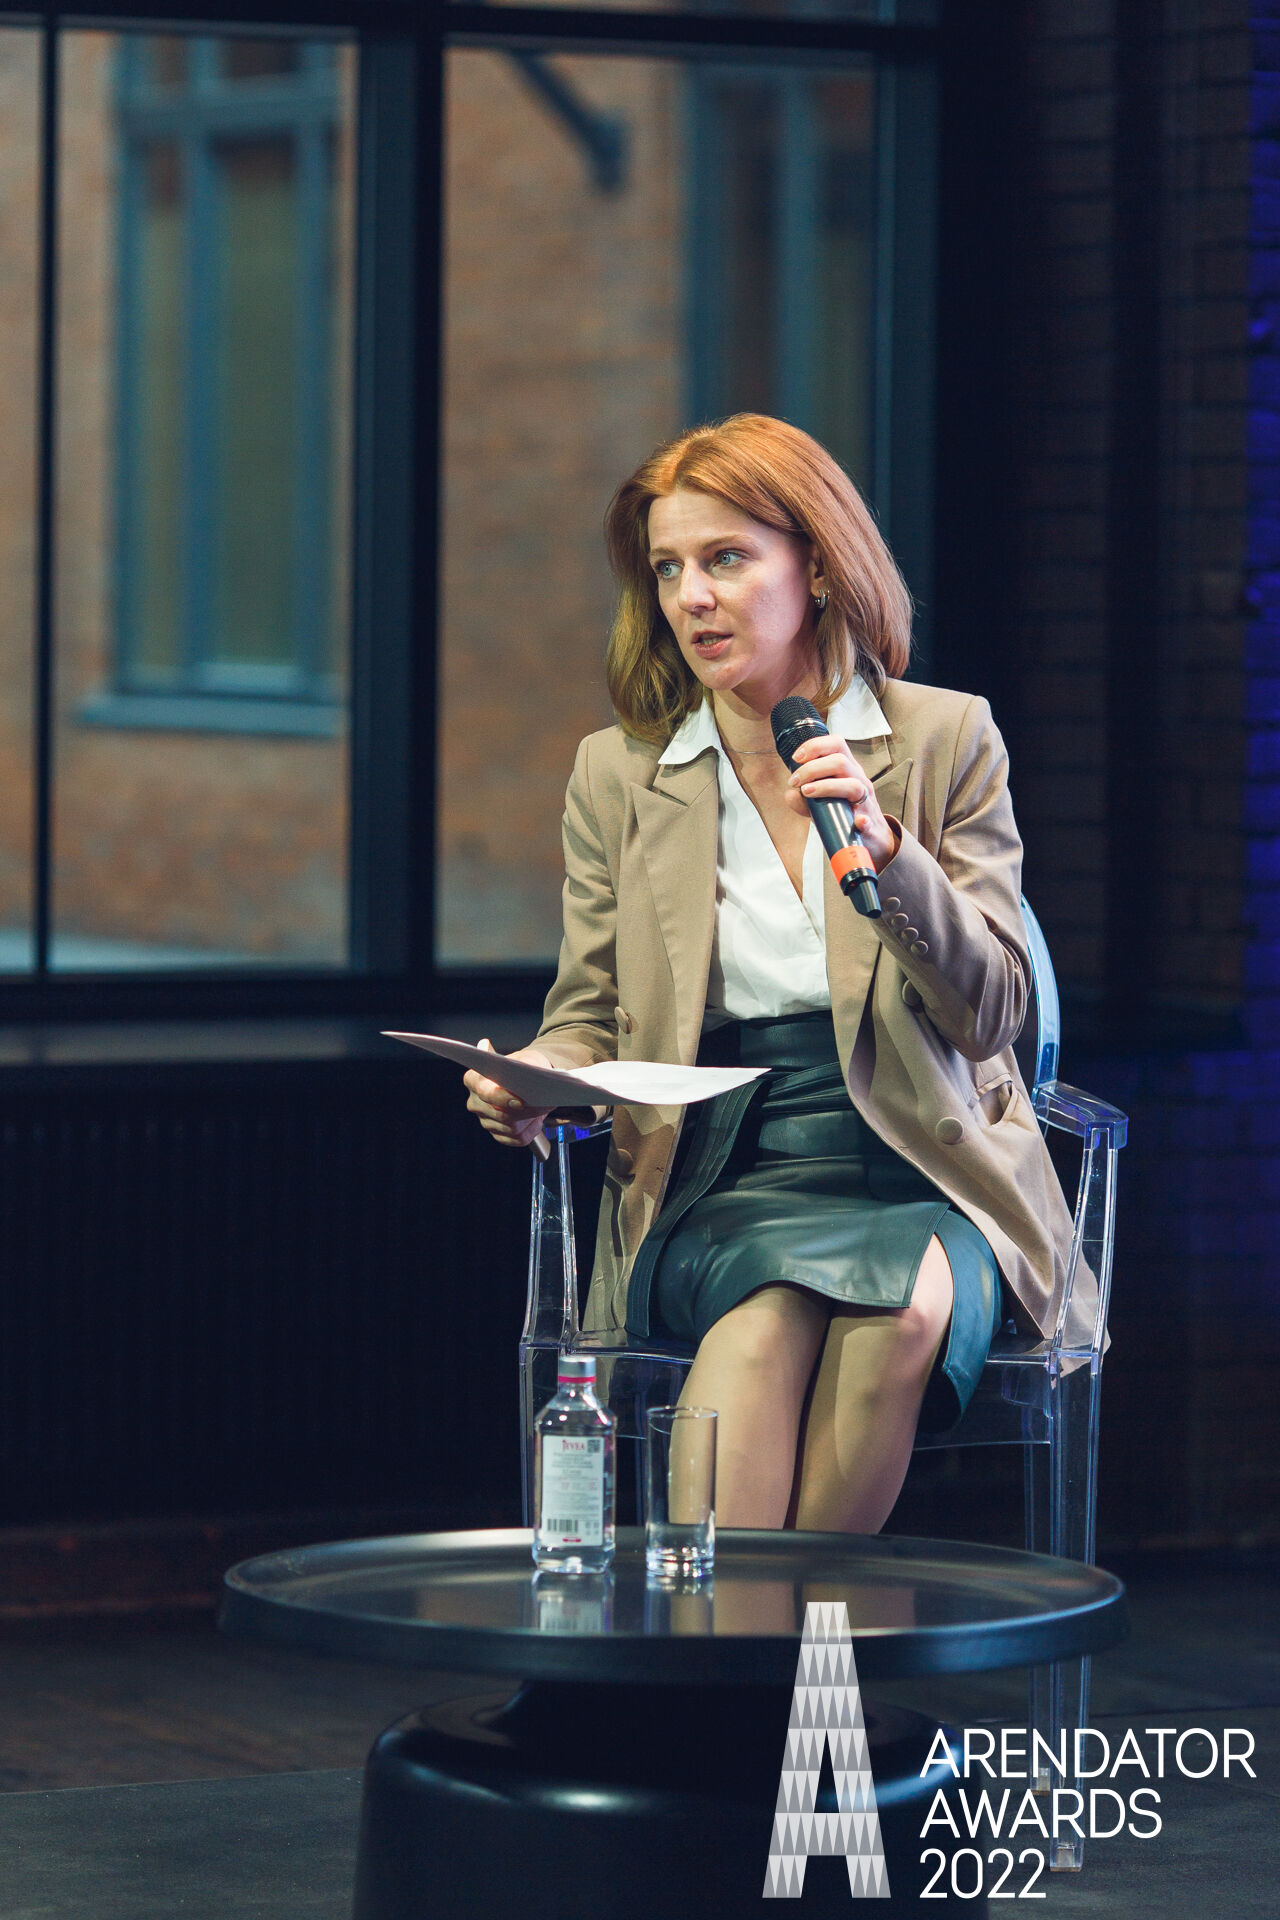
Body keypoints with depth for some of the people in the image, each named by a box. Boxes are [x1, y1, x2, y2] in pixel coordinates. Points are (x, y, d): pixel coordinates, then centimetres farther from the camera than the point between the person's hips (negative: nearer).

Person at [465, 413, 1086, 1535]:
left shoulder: (947, 742, 8)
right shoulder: (617, 774, 12)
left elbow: (990, 1014, 3)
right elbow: (592, 1016, 15)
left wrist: (886, 849, -13)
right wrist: (537, 1080, -9)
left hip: (921, 1187, 0)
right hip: (715, 1193, 0)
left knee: (900, 1305, -35)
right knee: (771, 1311, -35)